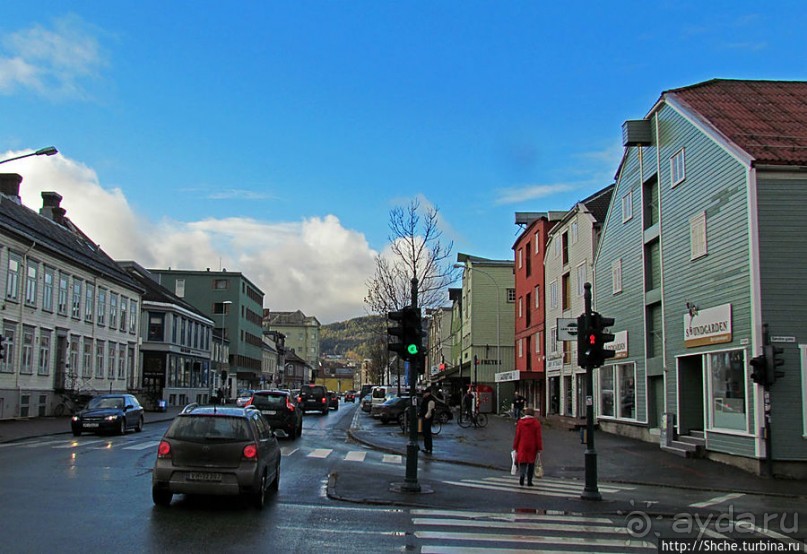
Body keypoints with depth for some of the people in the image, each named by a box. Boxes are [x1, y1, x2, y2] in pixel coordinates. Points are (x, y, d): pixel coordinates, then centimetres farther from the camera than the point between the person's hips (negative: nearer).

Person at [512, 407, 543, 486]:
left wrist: (515, 447, 7)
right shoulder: (536, 423, -3)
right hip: (532, 447, 0)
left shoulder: (520, 422, 0)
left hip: (522, 447, 0)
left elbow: (517, 436, 1)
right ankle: (529, 481, 12)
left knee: (522, 462, 5)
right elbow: (538, 437, -5)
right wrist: (539, 448, -2)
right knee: (531, 463, 11)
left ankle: (522, 475, -24)